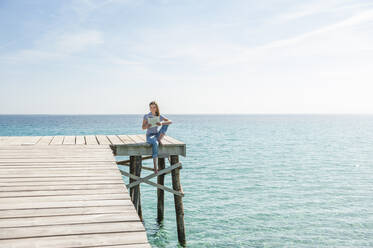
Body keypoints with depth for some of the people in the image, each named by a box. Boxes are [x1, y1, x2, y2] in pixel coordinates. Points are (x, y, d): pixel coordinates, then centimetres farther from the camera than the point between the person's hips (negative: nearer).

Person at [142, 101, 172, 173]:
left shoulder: (159, 116, 3)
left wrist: (161, 123, -28)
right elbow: (143, 128, -5)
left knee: (166, 124, -19)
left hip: (157, 134, 3)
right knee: (155, 143, -41)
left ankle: (159, 140, -17)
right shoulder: (146, 116, -2)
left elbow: (170, 121, -9)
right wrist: (147, 126, -28)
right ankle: (155, 167, -41)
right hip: (149, 136, -3)